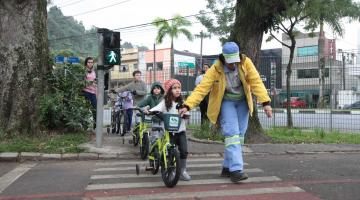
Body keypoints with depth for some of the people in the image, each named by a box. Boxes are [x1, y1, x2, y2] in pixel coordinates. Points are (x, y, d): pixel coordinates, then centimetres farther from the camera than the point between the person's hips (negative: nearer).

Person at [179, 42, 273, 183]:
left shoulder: (246, 63, -15)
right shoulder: (215, 70, -20)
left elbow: (256, 82, -16)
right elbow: (201, 89, -23)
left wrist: (266, 103, -24)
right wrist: (187, 105, -32)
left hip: (242, 102, 4)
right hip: (226, 103, -3)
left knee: (239, 135, 5)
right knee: (232, 134, -16)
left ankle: (227, 168, 16)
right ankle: (235, 170, -16)